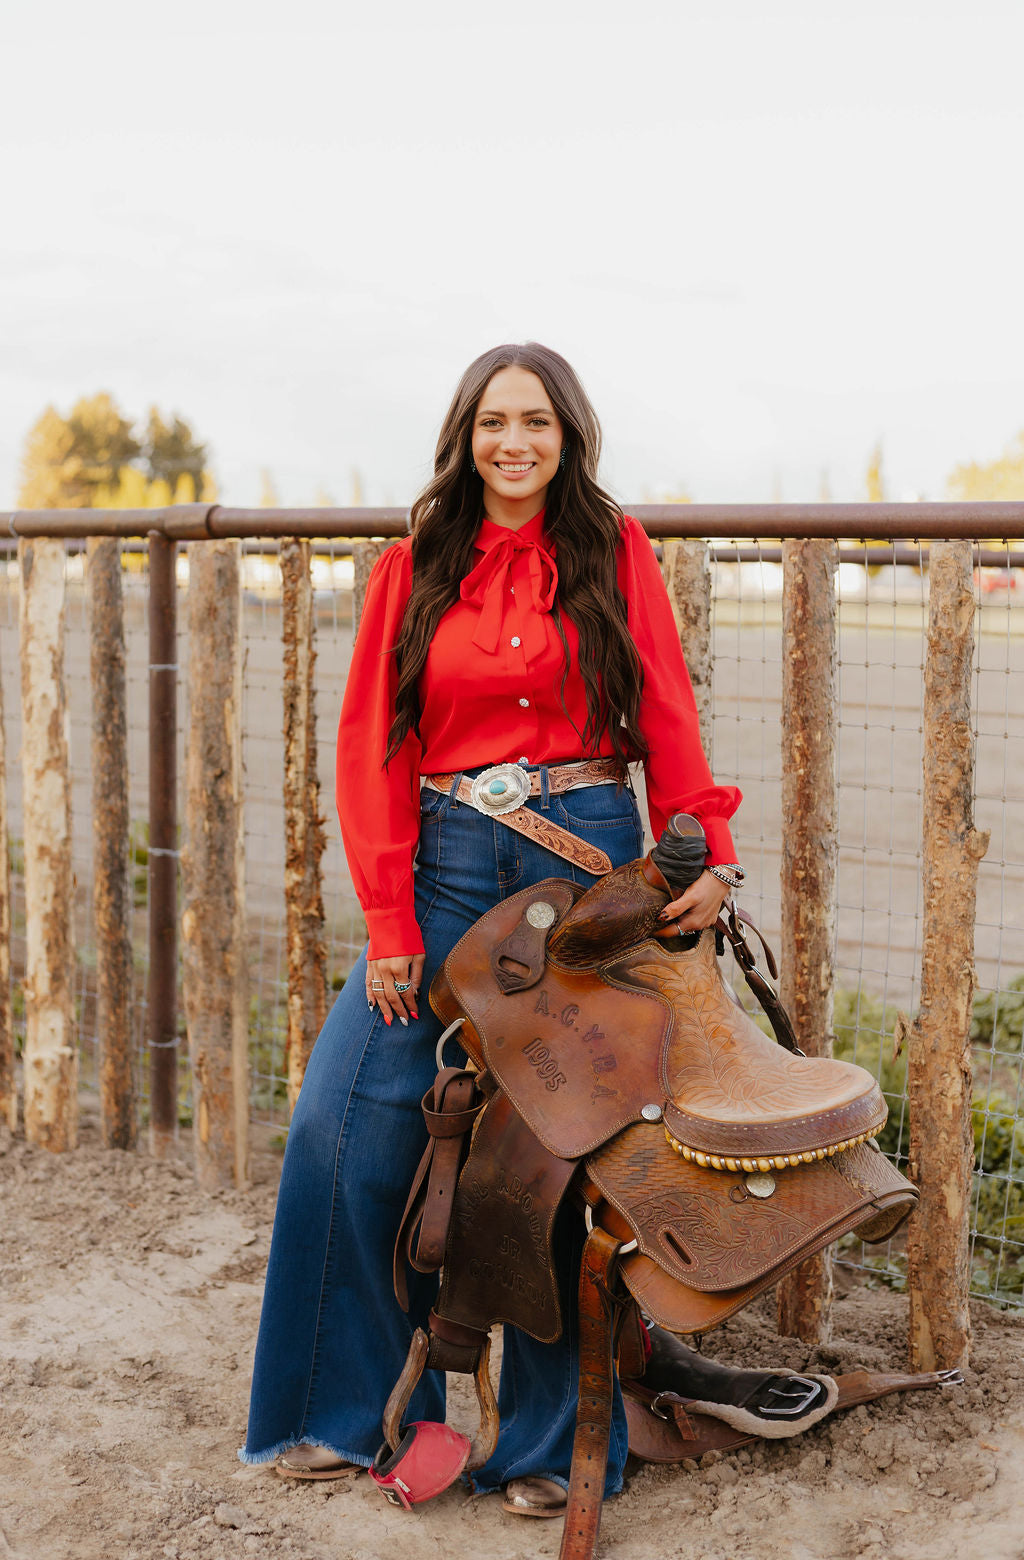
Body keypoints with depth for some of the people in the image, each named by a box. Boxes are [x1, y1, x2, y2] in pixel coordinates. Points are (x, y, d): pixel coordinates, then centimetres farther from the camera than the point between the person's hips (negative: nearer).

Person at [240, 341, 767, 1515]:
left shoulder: (615, 555, 5)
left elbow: (667, 719, 2)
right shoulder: (414, 571, 7)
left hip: (592, 864, -1)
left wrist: (707, 855, -13)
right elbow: (371, 749, 3)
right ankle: (356, 1413, 17)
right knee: (347, 1124, -4)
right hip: (450, 871, 2)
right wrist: (388, 924, -5)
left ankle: (549, 1439, 20)